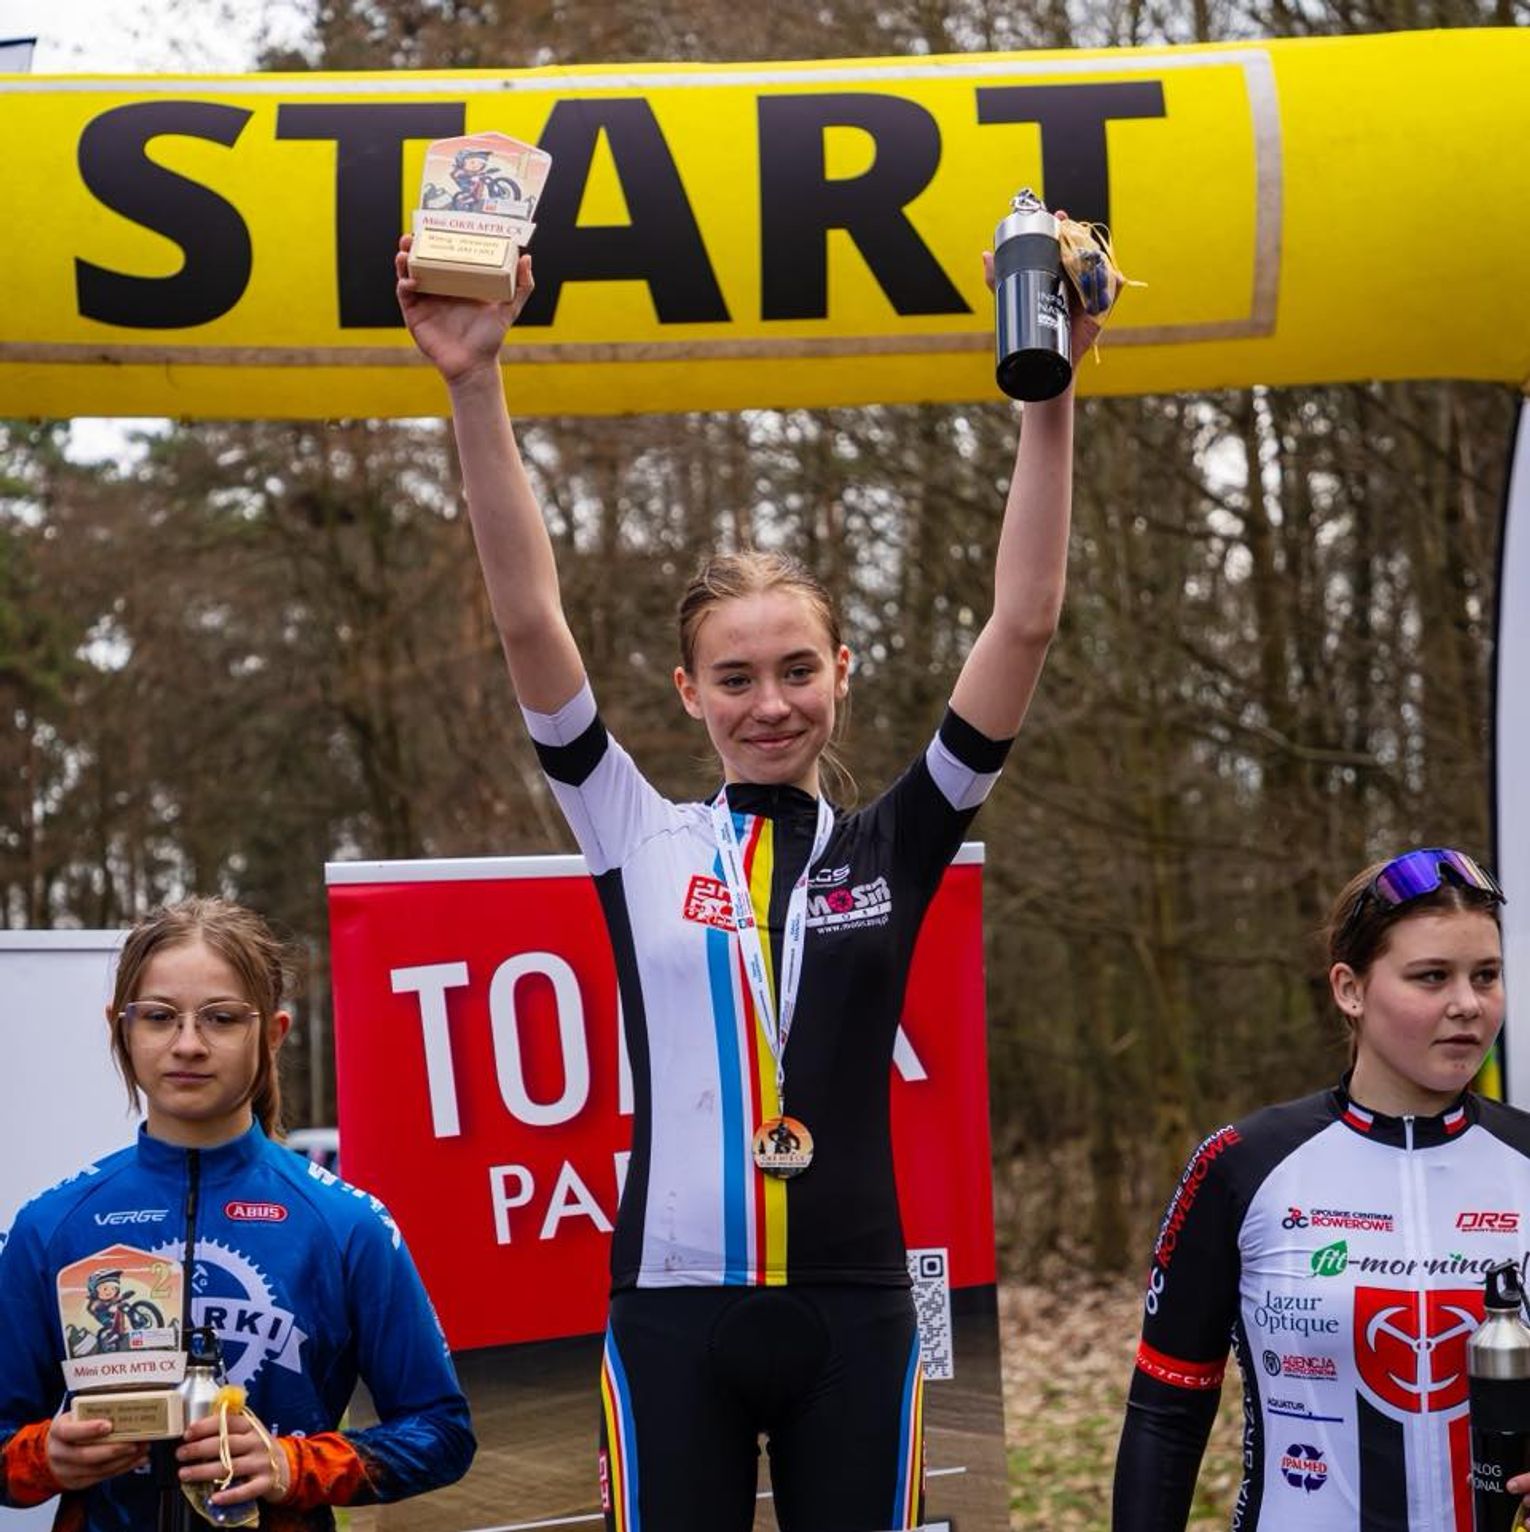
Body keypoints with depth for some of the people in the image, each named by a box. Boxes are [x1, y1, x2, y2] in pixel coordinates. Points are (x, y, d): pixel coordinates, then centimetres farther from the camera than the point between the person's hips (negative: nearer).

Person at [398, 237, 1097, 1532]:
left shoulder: (890, 849, 5)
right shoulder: (642, 838, 5)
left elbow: (1024, 625, -2)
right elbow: (530, 621, -4)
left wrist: (1051, 401, -9)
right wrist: (475, 385, -11)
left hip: (853, 1313, 1)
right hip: (674, 1310, 0)